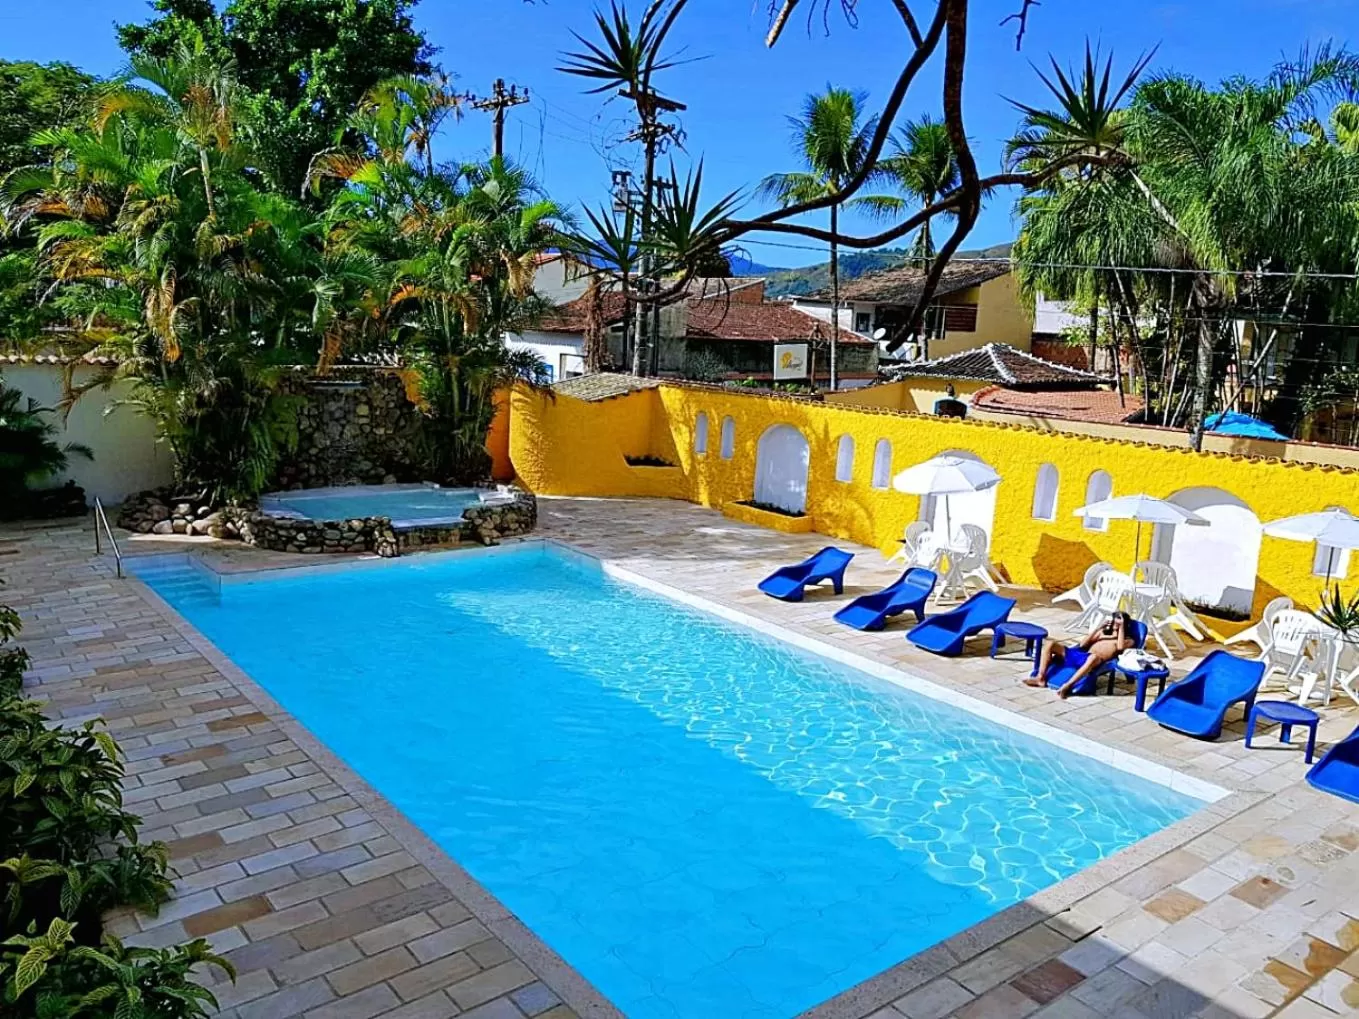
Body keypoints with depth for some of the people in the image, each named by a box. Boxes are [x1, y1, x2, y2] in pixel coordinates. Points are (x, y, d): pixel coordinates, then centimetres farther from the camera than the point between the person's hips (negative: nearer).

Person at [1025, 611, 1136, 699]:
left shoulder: (1128, 640, 17)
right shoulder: (1103, 632, 31)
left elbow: (1120, 647, -9)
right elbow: (1083, 644, 18)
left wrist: (1121, 627, -2)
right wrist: (1098, 627, 15)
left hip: (1098, 661, -6)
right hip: (1081, 656, 6)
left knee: (1094, 657, -46)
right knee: (1050, 644, -14)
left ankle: (1067, 686, -50)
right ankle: (1041, 678, -23)